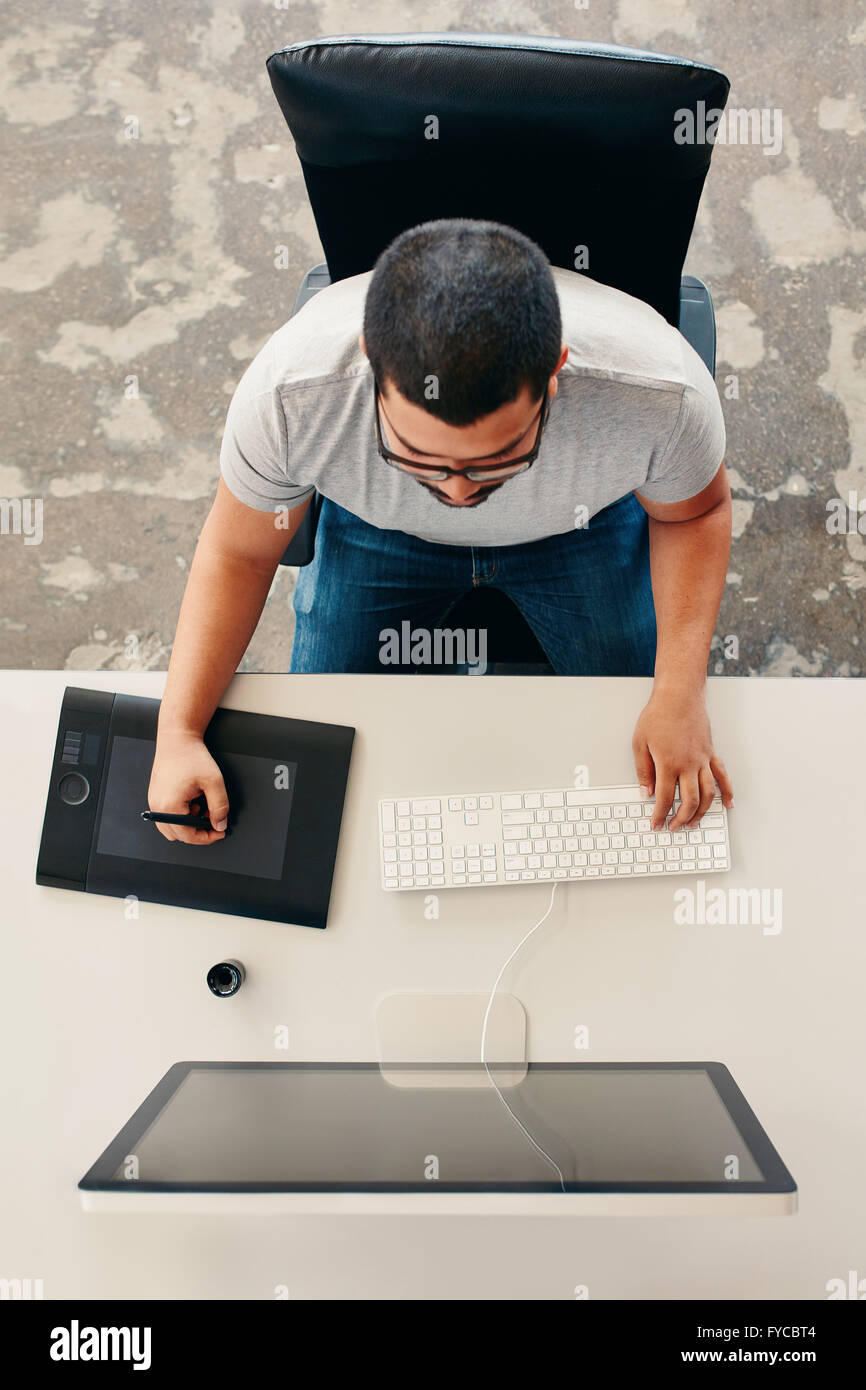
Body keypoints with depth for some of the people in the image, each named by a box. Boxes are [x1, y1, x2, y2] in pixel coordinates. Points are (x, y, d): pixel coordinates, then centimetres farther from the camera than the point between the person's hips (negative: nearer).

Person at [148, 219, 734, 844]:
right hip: (379, 531, 1)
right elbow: (238, 552, -18)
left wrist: (680, 697, -25)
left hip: (580, 528, 0)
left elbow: (693, 512, -15)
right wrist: (179, 731, -26)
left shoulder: (659, 390, -40)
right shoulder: (288, 393, -39)